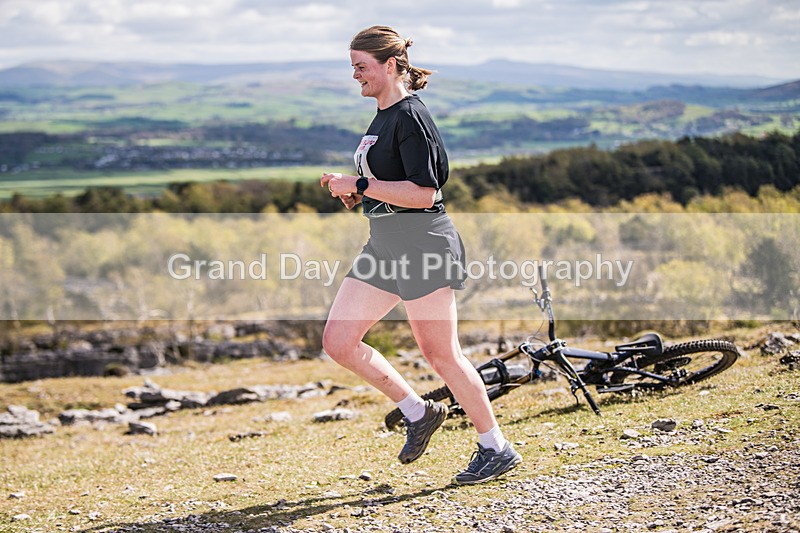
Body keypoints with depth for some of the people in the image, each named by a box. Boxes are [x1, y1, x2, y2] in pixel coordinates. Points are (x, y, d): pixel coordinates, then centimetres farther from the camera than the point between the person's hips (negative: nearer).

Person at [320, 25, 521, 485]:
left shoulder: (410, 115, -14)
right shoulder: (382, 117, 16)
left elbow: (423, 193, -21)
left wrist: (359, 185, -19)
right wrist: (354, 194, 8)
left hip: (422, 241, -10)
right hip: (384, 244, 10)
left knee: (440, 352, -3)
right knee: (338, 341, 4)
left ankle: (497, 449, 11)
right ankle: (418, 413, 18)